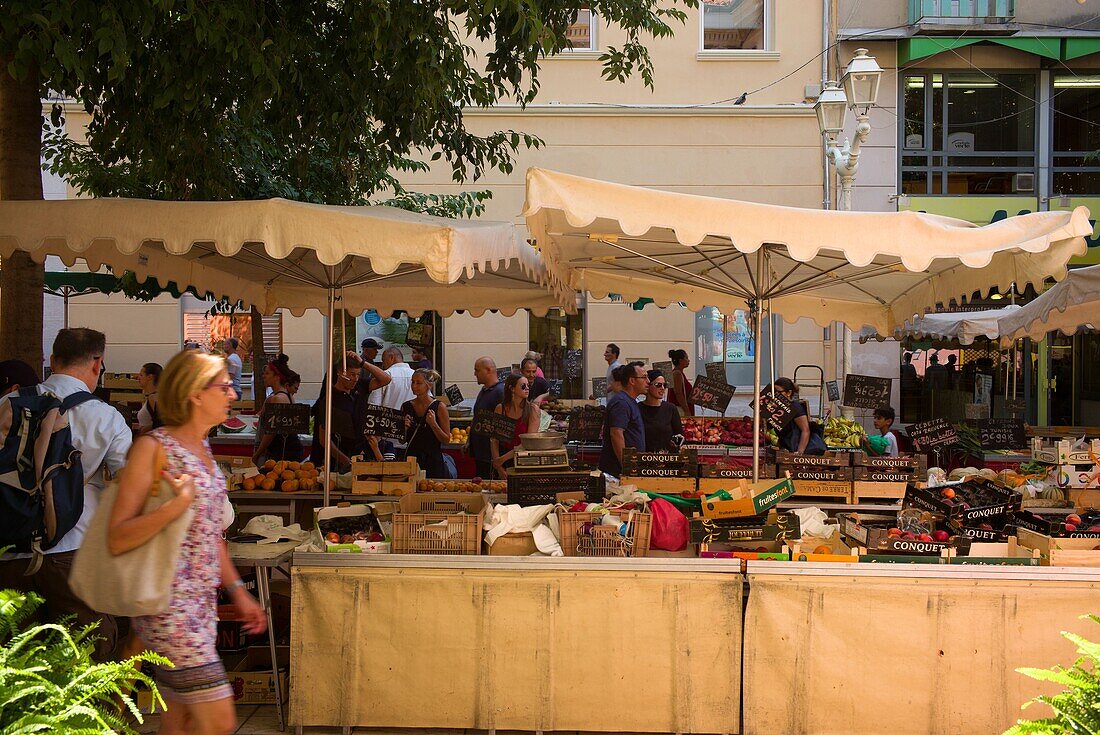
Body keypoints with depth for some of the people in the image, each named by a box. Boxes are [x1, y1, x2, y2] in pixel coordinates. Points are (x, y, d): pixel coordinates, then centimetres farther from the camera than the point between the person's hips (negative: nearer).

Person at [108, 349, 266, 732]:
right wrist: (175, 506, -29)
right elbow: (116, 539, -17)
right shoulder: (153, 448, -12)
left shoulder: (202, 449, 14)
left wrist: (238, 591, 20)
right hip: (169, 608, -9)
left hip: (201, 606, 9)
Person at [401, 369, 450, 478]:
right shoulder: (406, 407, 6)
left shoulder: (439, 406, -3)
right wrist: (404, 428, -7)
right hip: (411, 459, 3)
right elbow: (402, 440, 12)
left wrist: (433, 424, -16)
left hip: (433, 462, -3)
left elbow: (446, 440, -4)